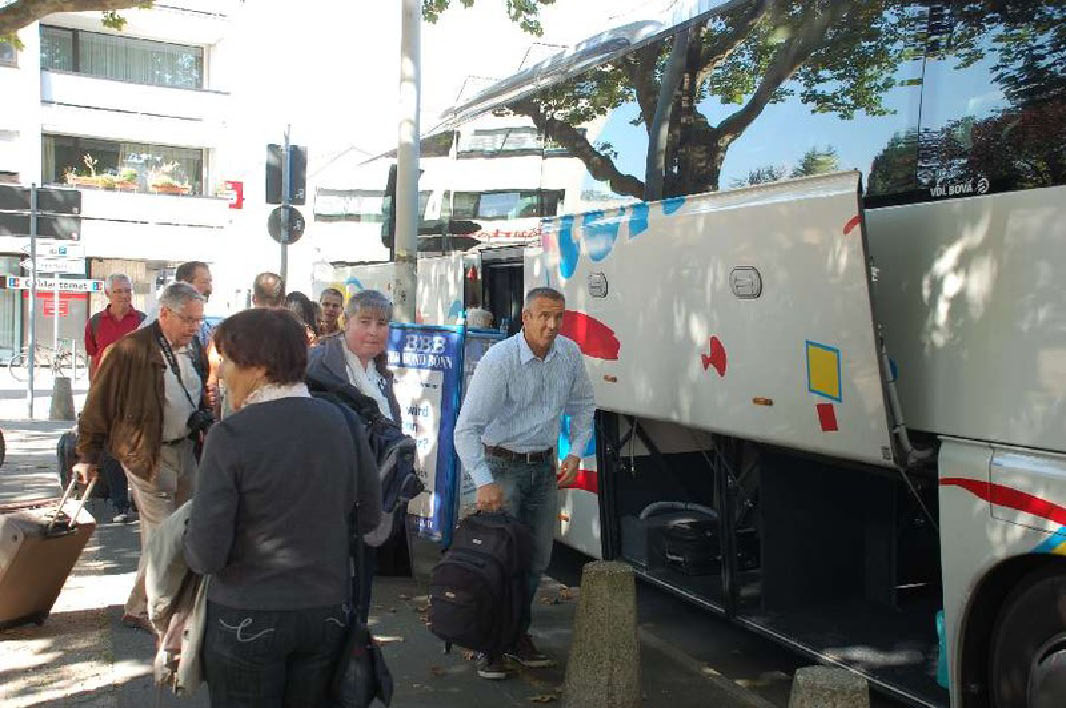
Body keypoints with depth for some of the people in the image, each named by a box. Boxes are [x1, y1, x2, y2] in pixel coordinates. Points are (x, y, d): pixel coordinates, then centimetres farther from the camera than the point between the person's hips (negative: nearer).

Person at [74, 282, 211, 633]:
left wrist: (203, 427, 6)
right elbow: (100, 403, -12)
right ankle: (139, 609, 12)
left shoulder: (192, 351, 7)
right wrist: (89, 456, -9)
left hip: (184, 449, 7)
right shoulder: (132, 350, -16)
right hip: (147, 454, -7)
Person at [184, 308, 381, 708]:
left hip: (247, 618, -4)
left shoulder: (231, 435, -17)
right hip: (328, 612, 4)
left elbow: (206, 555, -17)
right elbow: (369, 517, 5)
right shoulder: (338, 420, -4)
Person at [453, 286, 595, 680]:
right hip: (504, 465, -5)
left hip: (544, 466, 5)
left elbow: (582, 407, 13)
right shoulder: (499, 360, -20)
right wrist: (484, 482, -32)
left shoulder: (569, 354, -4)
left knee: (537, 557, 9)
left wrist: (575, 455, 2)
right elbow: (467, 428, -23)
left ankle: (519, 634, 26)